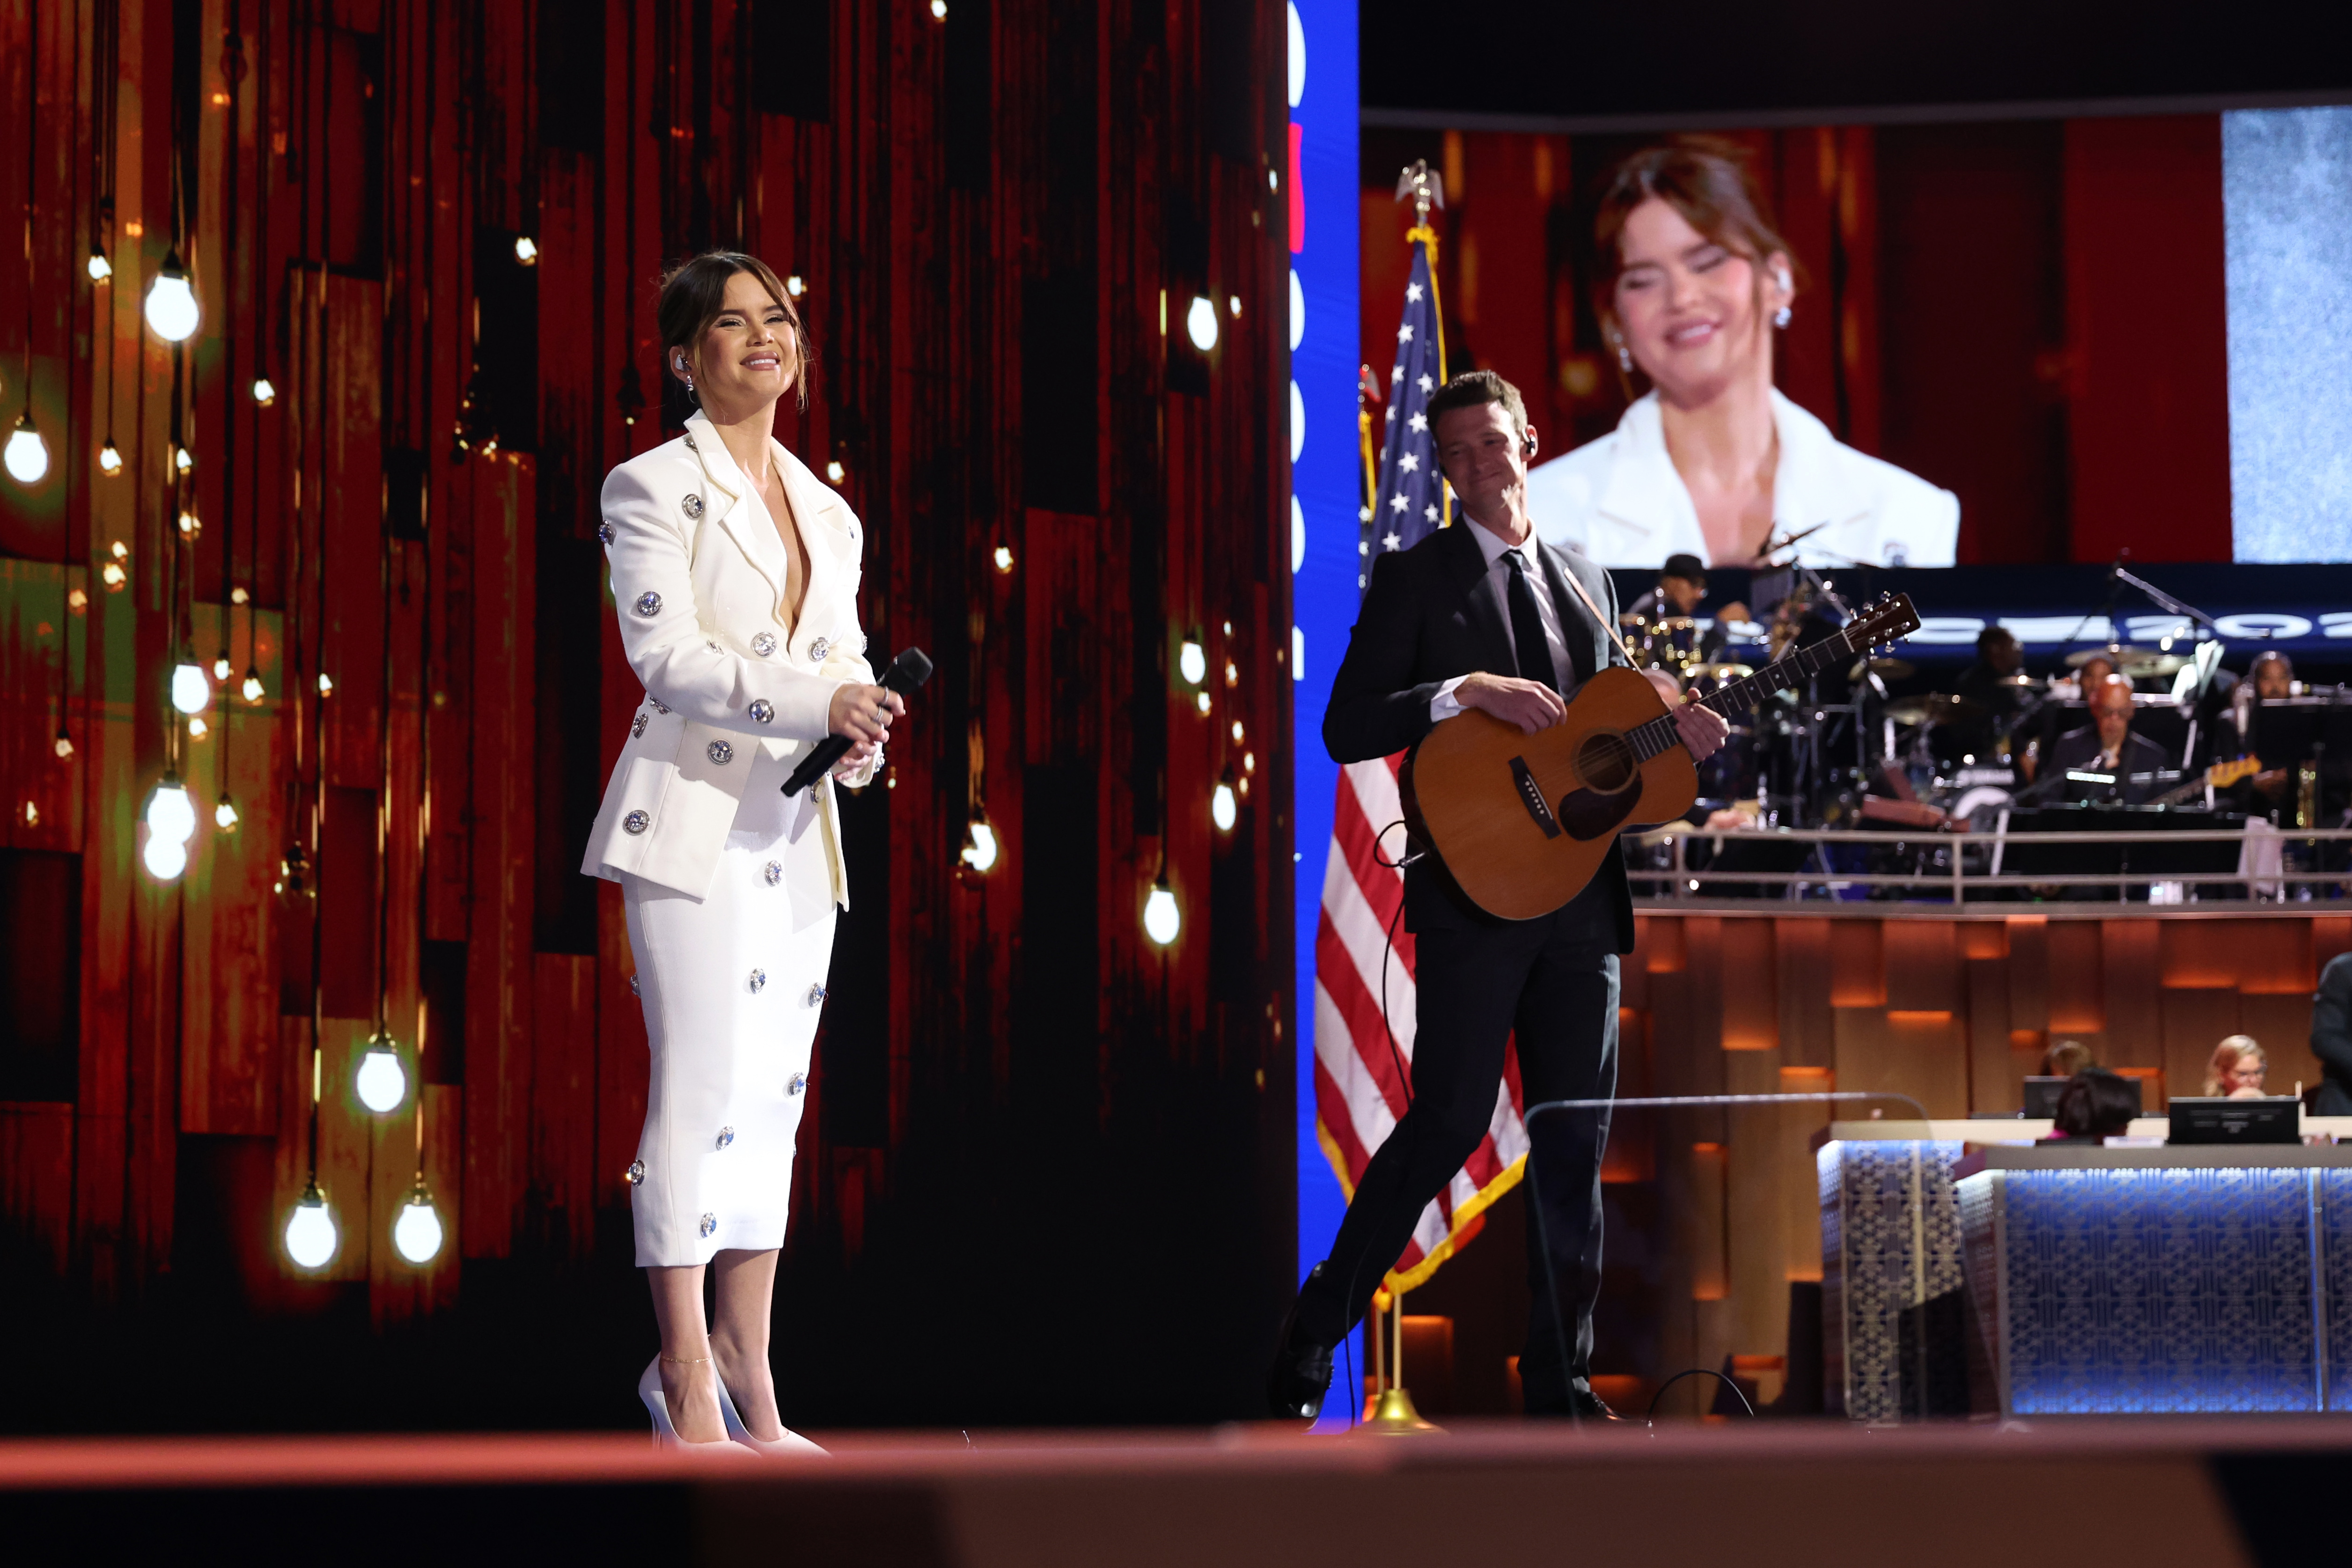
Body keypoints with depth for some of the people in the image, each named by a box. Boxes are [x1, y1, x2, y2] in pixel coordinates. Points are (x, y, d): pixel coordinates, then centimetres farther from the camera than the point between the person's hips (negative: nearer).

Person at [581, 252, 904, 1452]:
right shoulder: (653, 489, -2)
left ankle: (748, 1382, 11)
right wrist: (817, 701, -24)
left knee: (773, 1095, 6)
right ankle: (688, 1385, -6)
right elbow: (666, 656, -13)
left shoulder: (827, 513, 18)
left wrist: (860, 738, -6)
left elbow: (843, 659, 17)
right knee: (697, 1085, -10)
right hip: (693, 819, -7)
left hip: (796, 831, 7)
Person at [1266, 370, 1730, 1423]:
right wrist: (1467, 689, -18)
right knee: (1449, 1124, -12)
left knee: (1575, 1143, 5)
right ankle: (1313, 1335, 2)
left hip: (1581, 894, 5)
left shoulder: (1585, 581, 18)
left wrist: (1672, 730, 4)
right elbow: (1345, 730, -7)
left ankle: (1558, 1382, 11)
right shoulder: (1414, 577, 2)